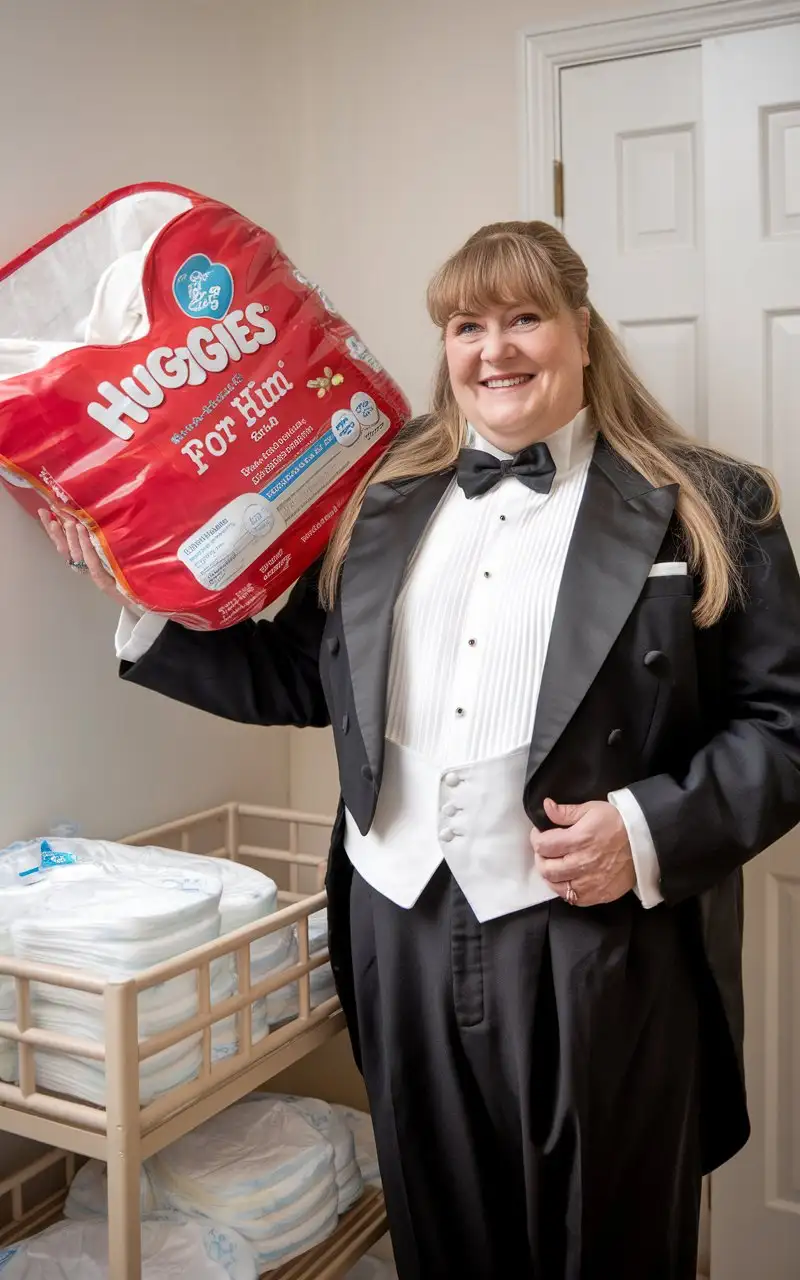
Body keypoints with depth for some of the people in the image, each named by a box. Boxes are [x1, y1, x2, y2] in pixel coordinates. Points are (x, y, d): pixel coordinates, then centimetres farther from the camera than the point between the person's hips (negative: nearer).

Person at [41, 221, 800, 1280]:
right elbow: (295, 675, 12)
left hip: (600, 952, -3)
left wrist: (654, 832, -15)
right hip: (405, 935, 4)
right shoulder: (383, 502, 10)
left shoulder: (706, 510, -1)